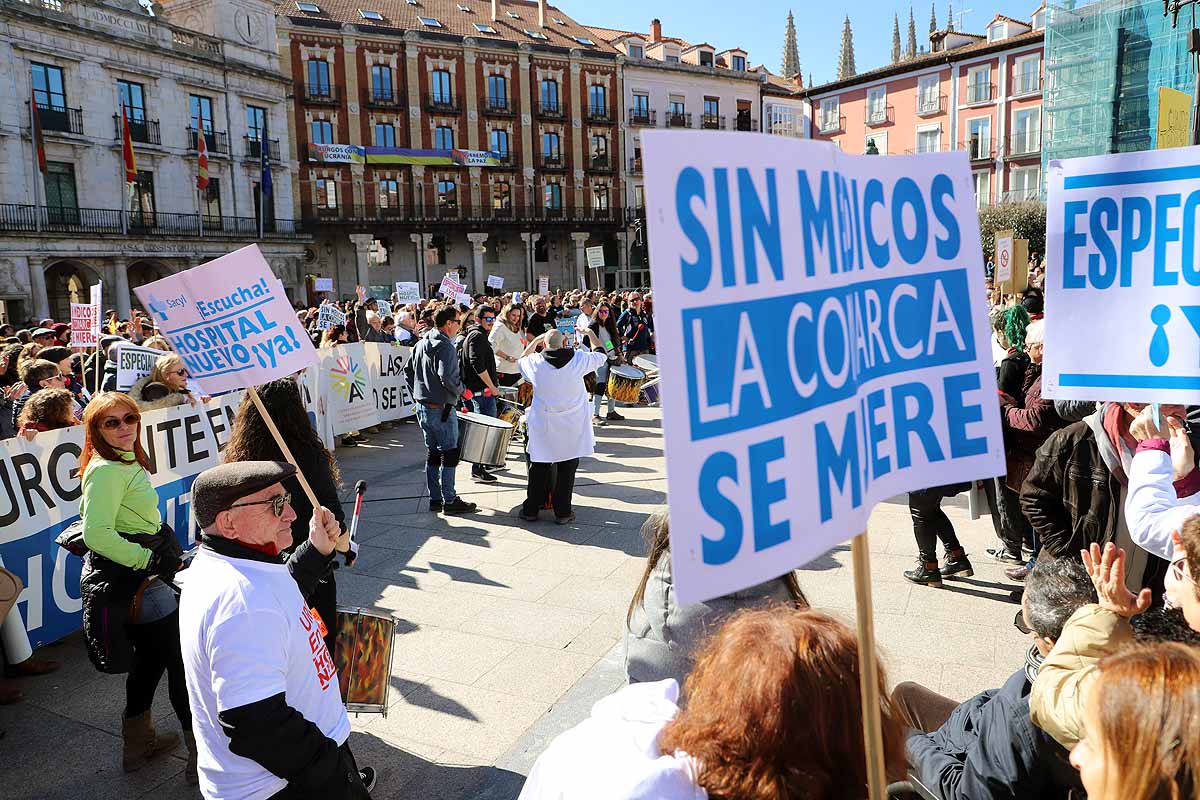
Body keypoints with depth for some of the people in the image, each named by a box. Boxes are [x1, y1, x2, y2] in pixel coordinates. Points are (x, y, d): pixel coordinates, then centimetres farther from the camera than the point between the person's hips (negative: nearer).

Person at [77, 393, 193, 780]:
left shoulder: (126, 462, 11)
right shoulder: (107, 470, -20)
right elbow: (96, 534, -29)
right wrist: (149, 559, -25)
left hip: (137, 577, 10)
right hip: (136, 583, -10)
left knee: (151, 657, 23)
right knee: (181, 664, -2)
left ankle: (139, 743, 38)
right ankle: (202, 755, 8)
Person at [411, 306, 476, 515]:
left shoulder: (420, 344, 12)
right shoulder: (445, 346, -17)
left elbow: (410, 371, 17)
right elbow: (448, 378, -26)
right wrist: (461, 390, -9)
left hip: (422, 406, 9)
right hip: (441, 409, -9)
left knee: (433, 453, 15)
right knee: (449, 453, 0)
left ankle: (435, 499, 20)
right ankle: (449, 501, 4)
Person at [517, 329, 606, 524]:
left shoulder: (535, 362, -5)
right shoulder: (579, 359, -7)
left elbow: (521, 360, 19)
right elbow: (601, 355, 12)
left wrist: (536, 339, 24)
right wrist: (590, 333, 25)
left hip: (543, 425, 1)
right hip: (572, 426, 0)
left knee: (539, 468, 10)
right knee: (567, 468, 8)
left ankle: (530, 510, 18)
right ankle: (562, 512, 12)